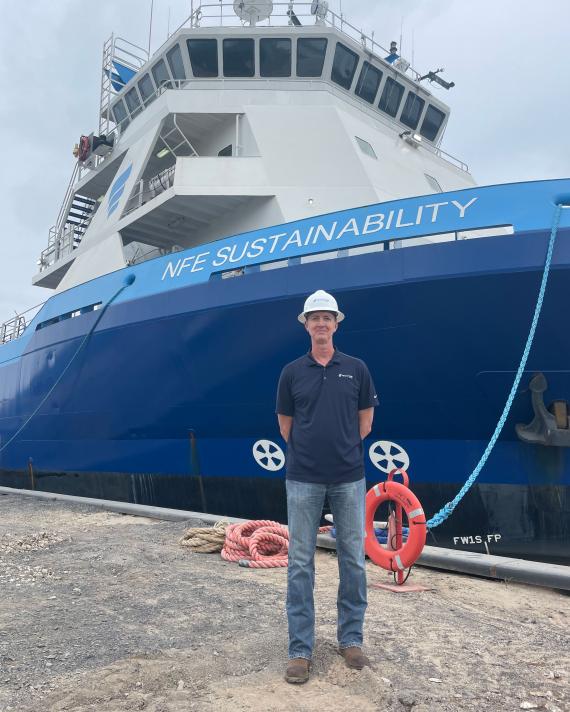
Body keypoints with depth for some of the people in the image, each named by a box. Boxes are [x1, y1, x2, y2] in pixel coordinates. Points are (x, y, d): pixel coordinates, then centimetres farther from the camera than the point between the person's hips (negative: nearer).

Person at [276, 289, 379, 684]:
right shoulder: (292, 371, 3)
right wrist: (310, 451, 8)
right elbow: (286, 425, 9)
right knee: (300, 563, 5)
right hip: (303, 480, 0)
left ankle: (351, 639, 28)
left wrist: (343, 449, 7)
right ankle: (300, 649, 17)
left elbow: (365, 421, 9)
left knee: (353, 560, 10)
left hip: (349, 478, 1)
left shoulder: (356, 368, 3)